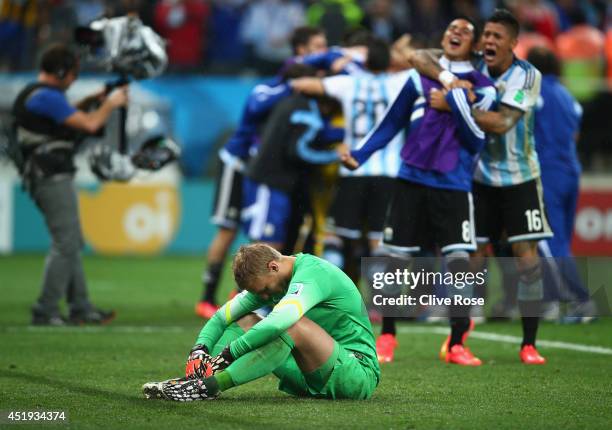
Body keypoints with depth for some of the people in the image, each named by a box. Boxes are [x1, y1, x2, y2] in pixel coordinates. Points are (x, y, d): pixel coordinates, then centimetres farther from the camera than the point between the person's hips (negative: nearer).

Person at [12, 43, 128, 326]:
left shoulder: (33, 94, 15)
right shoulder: (48, 97, -16)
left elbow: (65, 116, 33)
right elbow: (89, 125, -16)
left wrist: (89, 101, 20)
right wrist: (111, 103, 0)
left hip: (44, 177, 11)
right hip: (52, 177, -11)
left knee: (71, 243, 14)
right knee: (65, 244, -9)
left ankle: (81, 308, 17)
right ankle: (45, 312, -8)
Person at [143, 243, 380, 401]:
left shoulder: (313, 273, -21)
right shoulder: (268, 279, 6)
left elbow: (277, 322, -36)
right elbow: (224, 315, 7)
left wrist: (229, 352, -32)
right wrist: (200, 347, -11)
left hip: (360, 374, -9)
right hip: (314, 378, 9)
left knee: (293, 326, -33)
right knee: (247, 320, 2)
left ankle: (210, 385, -39)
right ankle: (195, 377, -17)